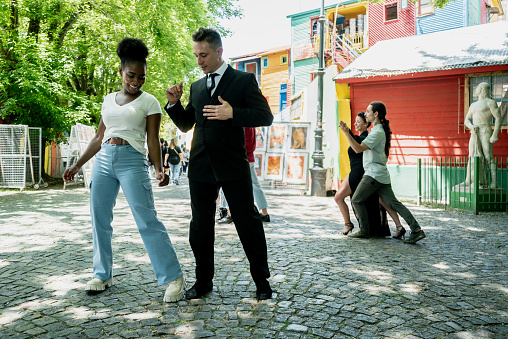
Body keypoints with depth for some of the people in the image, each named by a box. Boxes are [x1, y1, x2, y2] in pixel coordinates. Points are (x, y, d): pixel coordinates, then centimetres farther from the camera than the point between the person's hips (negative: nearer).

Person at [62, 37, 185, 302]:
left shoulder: (149, 101, 3)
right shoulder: (109, 100, 16)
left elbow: (152, 139, -2)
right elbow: (99, 137, 20)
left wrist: (159, 170, -17)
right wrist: (77, 165, 17)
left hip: (132, 161, -5)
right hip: (103, 160, 6)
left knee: (147, 220, -12)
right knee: (99, 219, 5)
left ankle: (173, 278, -6)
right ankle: (103, 275, 21)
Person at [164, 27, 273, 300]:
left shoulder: (243, 80, 1)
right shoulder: (196, 87, 16)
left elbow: (265, 116, -7)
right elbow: (186, 125, 20)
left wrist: (232, 113, -19)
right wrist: (174, 103, 3)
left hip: (233, 165, -5)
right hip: (201, 166, 5)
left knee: (248, 223, 2)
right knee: (200, 226, 11)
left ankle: (262, 282, 18)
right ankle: (203, 281, 26)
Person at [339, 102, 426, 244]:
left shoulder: (378, 132, -12)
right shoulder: (377, 130, 20)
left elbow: (358, 149, -20)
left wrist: (346, 132, -22)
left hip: (374, 174, -10)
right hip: (381, 174, 10)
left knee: (356, 200, 1)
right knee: (394, 203, 5)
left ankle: (364, 230, 9)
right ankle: (416, 230, 0)